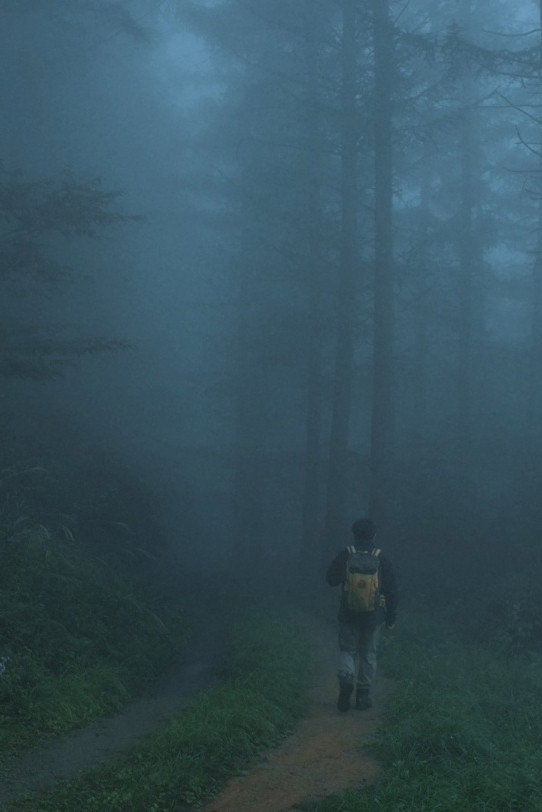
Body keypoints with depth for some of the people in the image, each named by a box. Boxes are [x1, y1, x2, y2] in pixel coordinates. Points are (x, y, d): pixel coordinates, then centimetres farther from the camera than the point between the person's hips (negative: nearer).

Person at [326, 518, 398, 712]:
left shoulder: (345, 556, -7)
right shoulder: (382, 560, -5)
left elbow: (331, 579, 1)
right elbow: (392, 590, -1)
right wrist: (391, 617, 8)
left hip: (348, 615, 0)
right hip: (374, 616, 0)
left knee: (348, 650, 14)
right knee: (368, 654, 14)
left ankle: (346, 679, -14)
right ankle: (363, 695, 16)